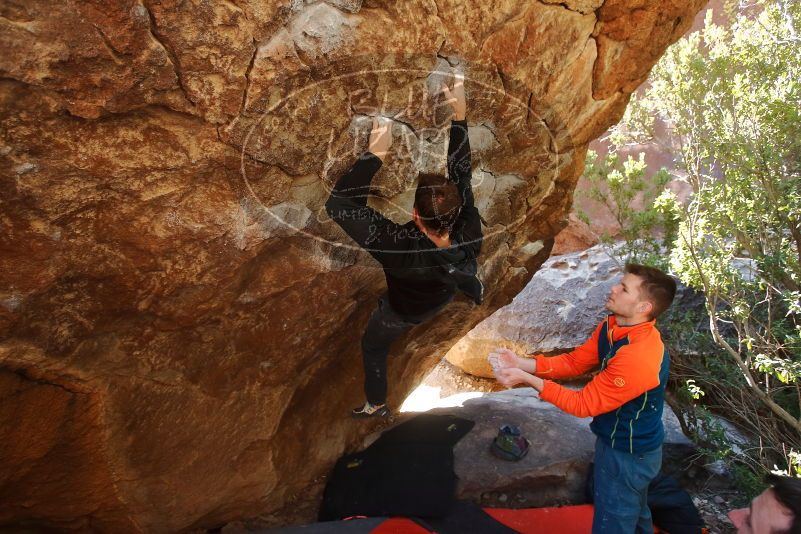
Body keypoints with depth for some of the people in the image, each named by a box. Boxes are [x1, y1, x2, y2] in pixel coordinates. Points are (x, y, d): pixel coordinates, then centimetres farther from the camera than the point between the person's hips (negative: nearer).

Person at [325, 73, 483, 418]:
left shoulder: (403, 250, -51)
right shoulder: (469, 233, -38)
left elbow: (338, 205, -53)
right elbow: (460, 173, -25)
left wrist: (375, 154, -54)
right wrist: (460, 115, -26)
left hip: (405, 311, -3)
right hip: (446, 295, 3)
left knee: (373, 346, 28)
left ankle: (376, 405, 51)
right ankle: (474, 292, 70)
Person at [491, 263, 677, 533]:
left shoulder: (638, 359, -38)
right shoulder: (612, 326, -9)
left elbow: (583, 404, -28)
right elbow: (575, 361, -1)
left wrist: (528, 379, -28)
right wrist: (522, 363, -13)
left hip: (627, 455, -8)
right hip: (629, 442, 8)